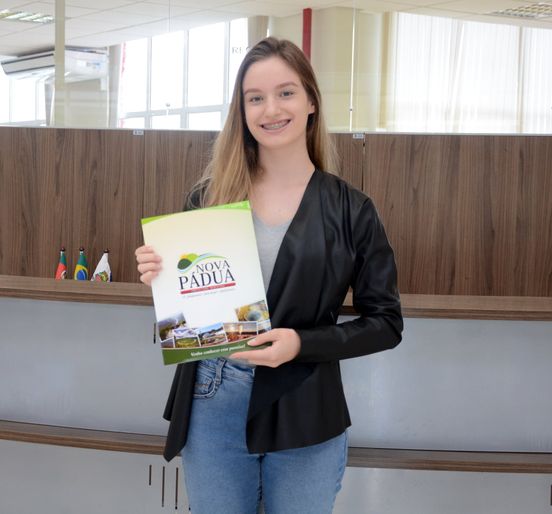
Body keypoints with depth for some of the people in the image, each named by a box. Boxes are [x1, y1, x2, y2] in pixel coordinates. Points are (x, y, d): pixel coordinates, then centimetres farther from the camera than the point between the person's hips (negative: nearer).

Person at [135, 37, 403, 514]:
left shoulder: (350, 210, -4)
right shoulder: (210, 197, 1)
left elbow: (385, 323, -3)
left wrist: (301, 344, -17)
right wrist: (160, 279, -13)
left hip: (304, 417, -1)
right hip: (212, 405, 2)